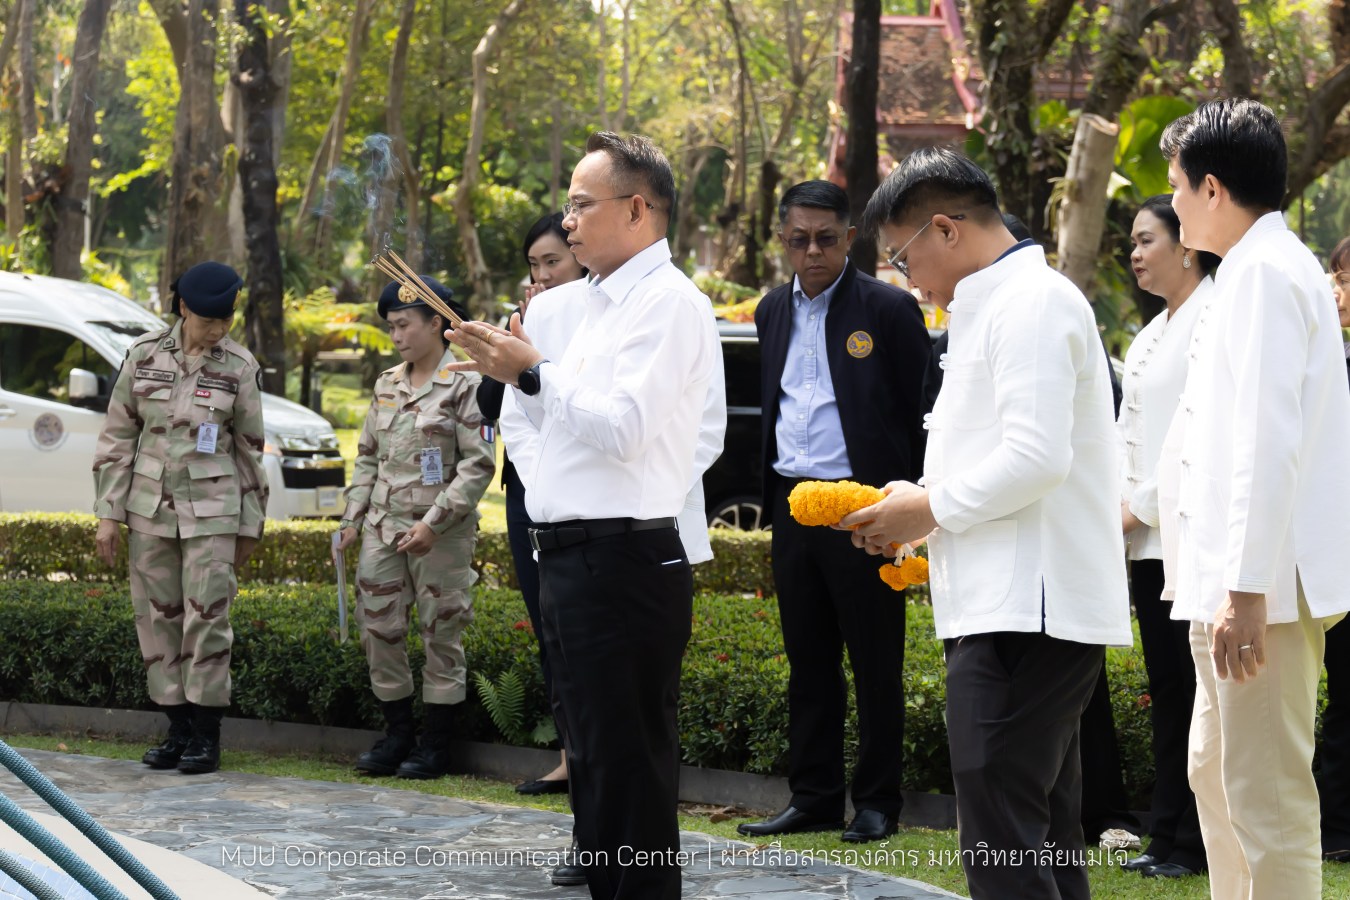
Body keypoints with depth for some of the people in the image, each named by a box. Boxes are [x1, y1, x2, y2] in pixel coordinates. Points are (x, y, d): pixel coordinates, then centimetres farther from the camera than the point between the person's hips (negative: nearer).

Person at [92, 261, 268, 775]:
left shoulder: (240, 367, -2)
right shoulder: (144, 356, 0)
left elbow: (250, 448, 6)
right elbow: (116, 437, 4)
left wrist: (250, 525, 8)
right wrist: (108, 514, 1)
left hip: (211, 510, -2)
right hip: (149, 506, 2)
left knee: (207, 617, -6)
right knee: (158, 618, 4)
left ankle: (206, 736, 2)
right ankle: (178, 730, 14)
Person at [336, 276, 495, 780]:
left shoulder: (465, 385, -7)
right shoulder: (387, 384, 13)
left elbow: (478, 464, -11)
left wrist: (433, 523, -17)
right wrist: (353, 517, 10)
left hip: (441, 533, -6)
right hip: (383, 529, 6)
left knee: (442, 634, -1)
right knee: (378, 629, 5)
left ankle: (436, 745, 7)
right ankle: (397, 734, 17)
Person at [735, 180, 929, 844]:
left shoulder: (889, 308, -5)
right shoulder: (773, 311, 13)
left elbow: (923, 410, -5)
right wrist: (770, 491, 12)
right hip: (793, 506, 6)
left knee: (875, 661, 1)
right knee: (808, 659, 11)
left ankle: (877, 801, 9)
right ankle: (814, 798, 18)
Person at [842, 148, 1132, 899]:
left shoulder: (1032, 303, -11)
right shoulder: (1002, 304, 22)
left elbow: (1036, 457, -21)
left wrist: (930, 509, -10)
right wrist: (927, 510, 14)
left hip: (1026, 613, -11)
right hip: (1014, 608, 11)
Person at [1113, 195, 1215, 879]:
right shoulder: (1150, 335, 19)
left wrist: (1143, 505, -11)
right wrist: (1120, 500, 2)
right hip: (1148, 538, 8)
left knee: (1197, 693, -5)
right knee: (1166, 693, 9)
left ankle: (1196, 844, -1)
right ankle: (1167, 835, 13)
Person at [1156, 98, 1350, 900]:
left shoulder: (1265, 270, -14)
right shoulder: (1257, 267, 17)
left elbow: (1269, 442, -22)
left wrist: (1247, 590, -25)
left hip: (1263, 587, -11)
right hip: (1234, 578, 11)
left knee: (1268, 798, -8)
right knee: (1216, 774, 20)